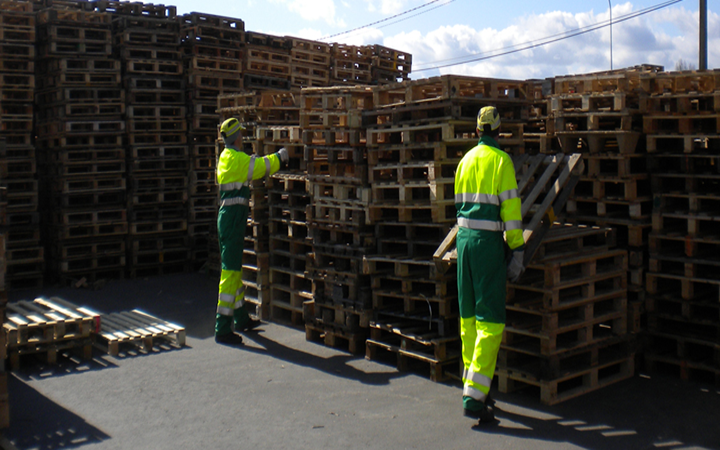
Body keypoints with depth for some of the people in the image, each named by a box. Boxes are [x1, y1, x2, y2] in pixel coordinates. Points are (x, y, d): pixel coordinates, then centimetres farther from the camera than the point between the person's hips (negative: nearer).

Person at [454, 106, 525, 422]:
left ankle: (473, 383, 24)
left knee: (468, 316, 14)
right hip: (488, 241, -7)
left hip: (463, 238, 7)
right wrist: (517, 254, -7)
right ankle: (474, 396, -11)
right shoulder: (501, 160, -6)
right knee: (490, 321, -6)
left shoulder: (466, 159, 13)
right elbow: (511, 209, -11)